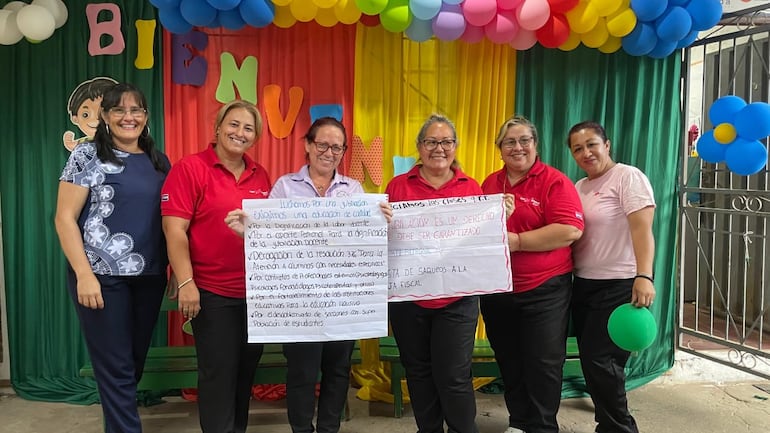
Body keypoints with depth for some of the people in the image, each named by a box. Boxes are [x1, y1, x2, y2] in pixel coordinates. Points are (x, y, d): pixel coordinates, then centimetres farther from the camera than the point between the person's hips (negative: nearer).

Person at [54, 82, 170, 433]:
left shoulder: (158, 160, 11)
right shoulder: (87, 156, -3)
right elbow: (65, 218, -7)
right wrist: (84, 273, -15)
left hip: (150, 276, 5)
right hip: (103, 276, -5)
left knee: (137, 361, 14)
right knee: (115, 367, 0)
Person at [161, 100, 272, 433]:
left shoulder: (260, 176, 9)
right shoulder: (190, 168, -8)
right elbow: (174, 230, -13)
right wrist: (186, 282, -20)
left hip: (256, 291, 6)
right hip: (211, 292, -5)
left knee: (246, 371, 16)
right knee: (218, 374, 3)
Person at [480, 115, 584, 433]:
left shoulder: (554, 181, -9)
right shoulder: (489, 184, 9)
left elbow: (571, 230, -19)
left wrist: (516, 241, -20)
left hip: (543, 290, -5)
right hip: (496, 290, 6)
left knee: (543, 364, 5)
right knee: (509, 361, 16)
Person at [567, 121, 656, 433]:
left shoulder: (628, 176, -9)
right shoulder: (579, 187, 13)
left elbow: (642, 229, -21)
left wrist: (644, 277, -33)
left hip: (619, 285, -7)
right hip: (583, 284, 8)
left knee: (599, 359, -8)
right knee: (591, 359, 11)